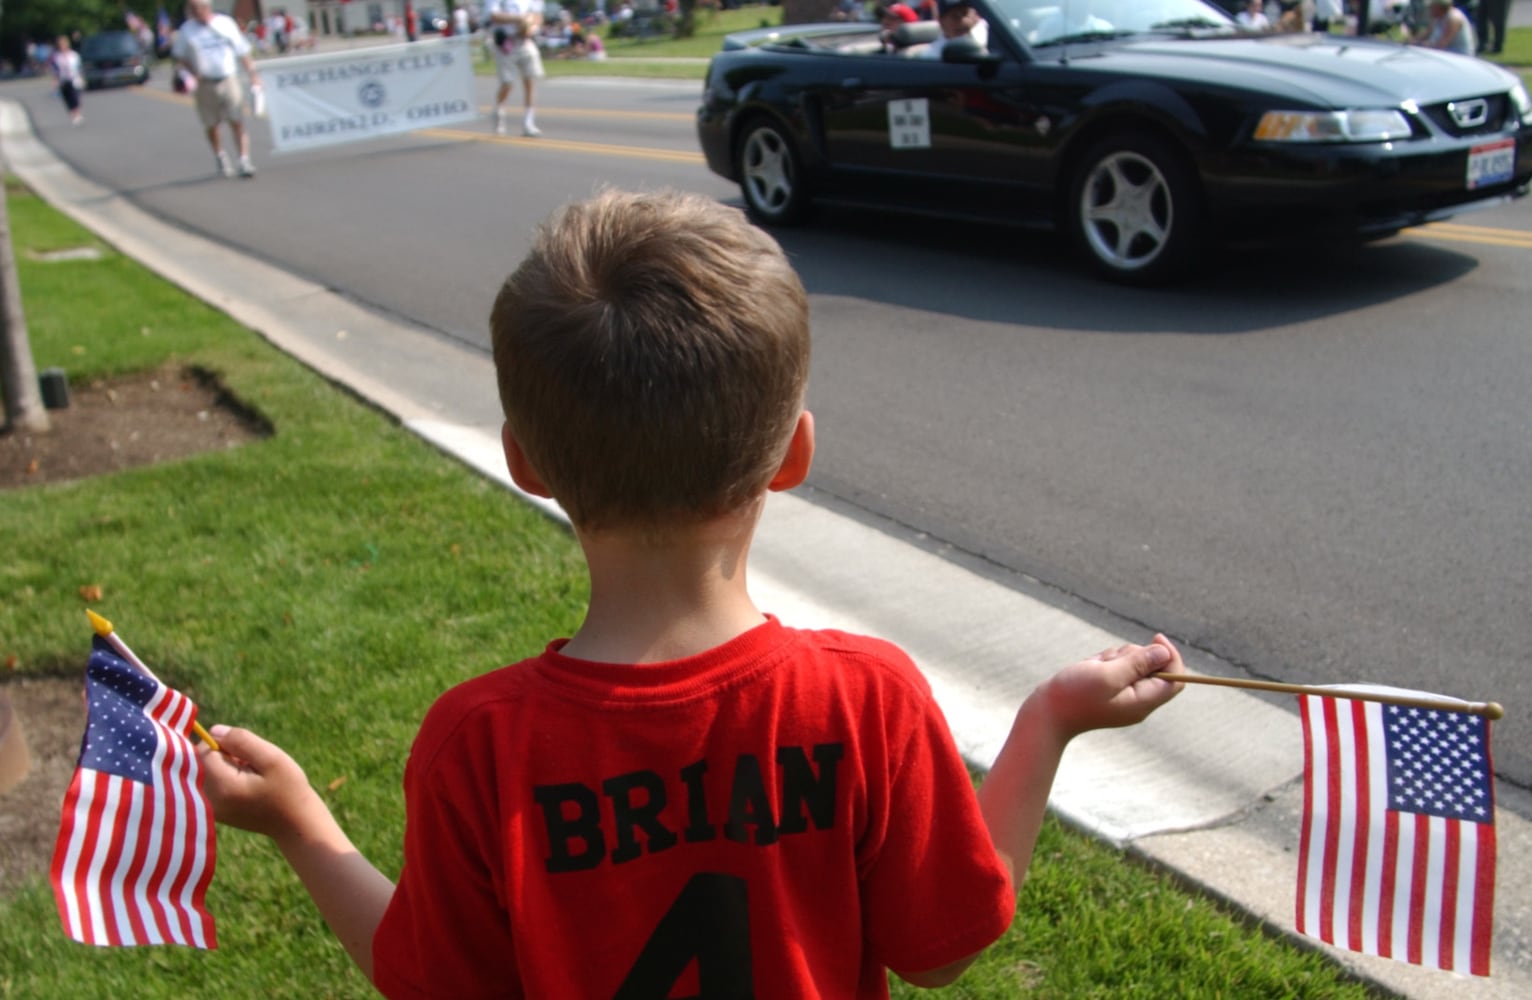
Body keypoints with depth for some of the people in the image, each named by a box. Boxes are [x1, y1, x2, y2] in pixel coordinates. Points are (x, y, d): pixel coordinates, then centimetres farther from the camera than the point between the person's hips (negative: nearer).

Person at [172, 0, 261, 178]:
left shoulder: (226, 23, 3)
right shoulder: (186, 30, 6)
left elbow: (242, 52, 8)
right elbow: (180, 57, 14)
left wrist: (253, 73, 2)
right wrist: (193, 72, -4)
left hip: (229, 81, -1)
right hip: (205, 84, 1)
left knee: (237, 122, -10)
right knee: (211, 126, 7)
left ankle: (244, 161, -10)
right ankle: (220, 157, 28)